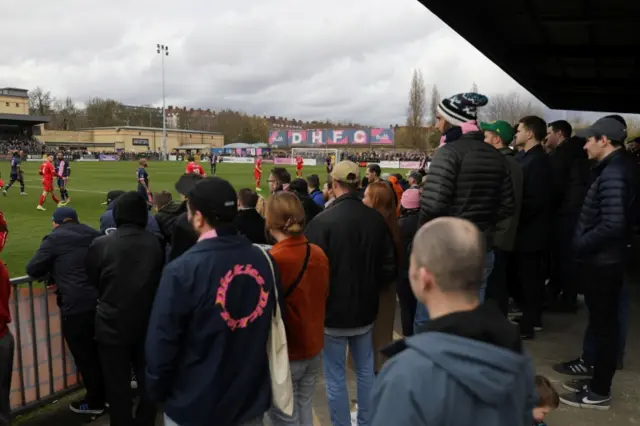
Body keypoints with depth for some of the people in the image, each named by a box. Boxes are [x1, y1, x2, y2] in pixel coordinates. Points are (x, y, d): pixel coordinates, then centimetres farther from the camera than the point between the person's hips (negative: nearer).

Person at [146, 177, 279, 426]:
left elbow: (161, 345, -16)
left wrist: (157, 392, 2)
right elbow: (274, 327, 5)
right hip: (251, 402, 4)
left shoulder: (182, 270, -21)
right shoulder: (265, 260, -6)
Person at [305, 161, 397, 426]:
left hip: (333, 310, -5)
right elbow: (389, 267, 1)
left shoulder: (322, 221, -20)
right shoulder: (376, 219, -5)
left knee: (335, 378, 8)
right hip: (365, 308, 5)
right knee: (365, 370, 21)